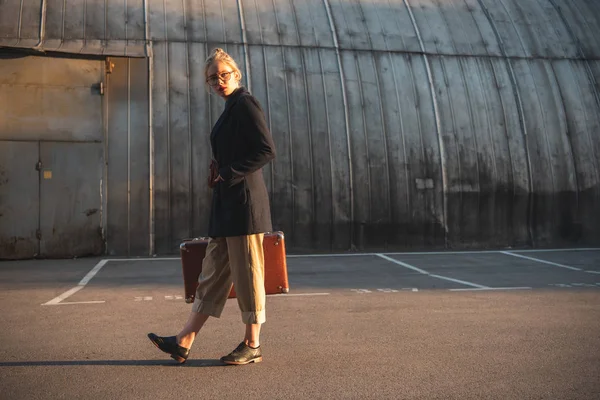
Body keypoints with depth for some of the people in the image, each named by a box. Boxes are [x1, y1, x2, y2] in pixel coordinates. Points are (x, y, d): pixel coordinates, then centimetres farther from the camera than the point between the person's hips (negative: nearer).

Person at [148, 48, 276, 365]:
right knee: (214, 271, 9)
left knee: (247, 272, -2)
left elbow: (267, 150, -16)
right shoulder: (231, 109, 20)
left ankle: (252, 345, 9)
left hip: (244, 201, -10)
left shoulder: (245, 104, -7)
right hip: (227, 202, 10)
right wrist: (219, 170, 8)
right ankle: (183, 343, 13)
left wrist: (229, 173, -14)